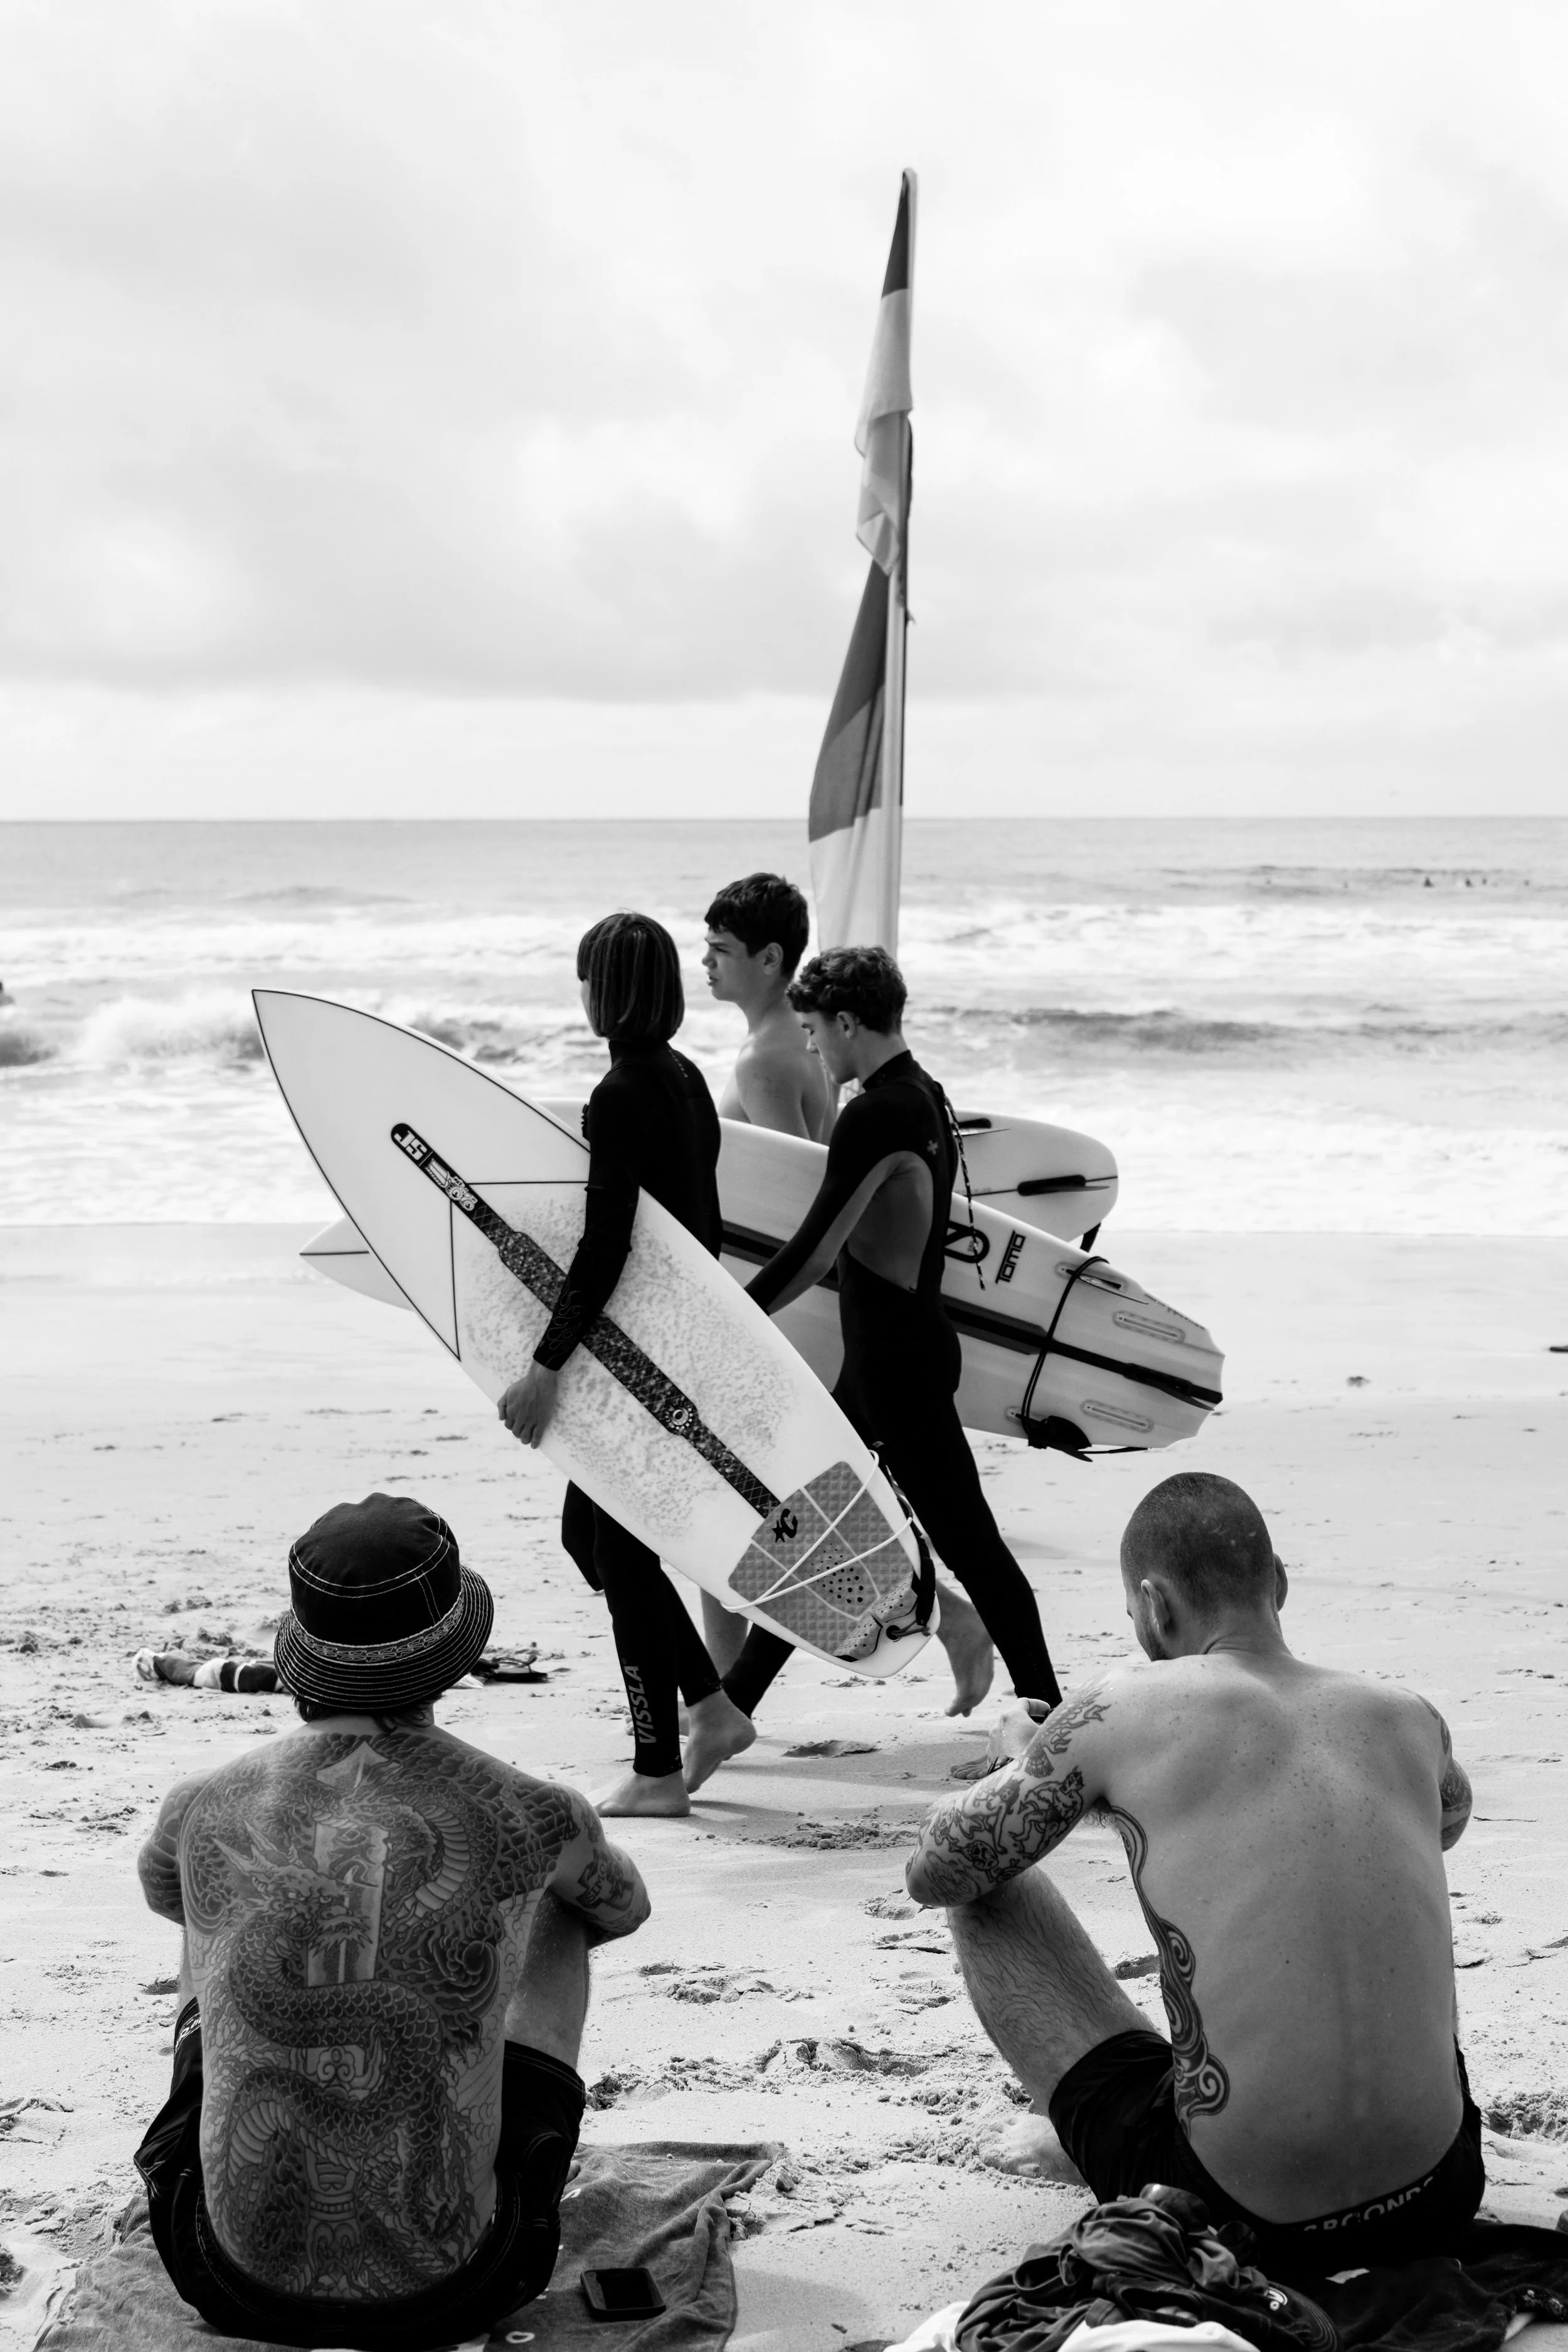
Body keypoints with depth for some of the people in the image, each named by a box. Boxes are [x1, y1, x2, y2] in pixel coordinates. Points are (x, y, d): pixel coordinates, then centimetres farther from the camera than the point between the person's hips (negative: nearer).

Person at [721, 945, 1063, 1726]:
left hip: (896, 1360, -11)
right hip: (893, 1348, 11)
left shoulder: (877, 1116, -20)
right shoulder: (924, 1097, 10)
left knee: (968, 1542, -4)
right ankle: (734, 1701, 25)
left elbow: (812, 1252, -21)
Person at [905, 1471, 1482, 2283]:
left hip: (1241, 2214, -4)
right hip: (1436, 2204, 4)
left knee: (987, 1895, 13)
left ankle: (1079, 2128, 29)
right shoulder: (1408, 1719, 5)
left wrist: (1025, 1770, 25)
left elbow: (935, 1874, 4)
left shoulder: (1120, 1713, -8)